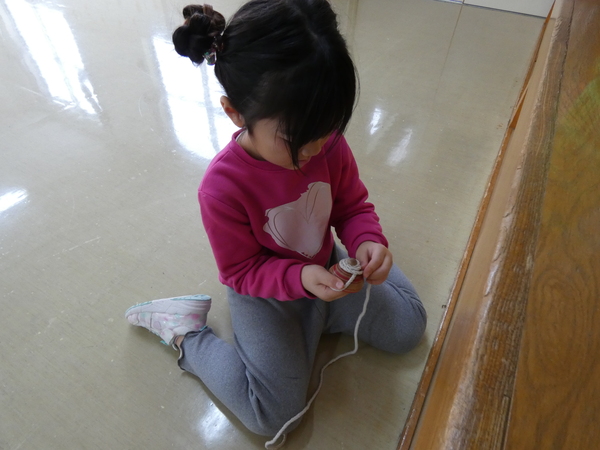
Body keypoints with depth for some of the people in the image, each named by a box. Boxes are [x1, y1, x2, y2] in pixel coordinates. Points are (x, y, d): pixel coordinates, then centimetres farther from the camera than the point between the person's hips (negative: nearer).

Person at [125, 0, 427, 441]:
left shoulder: (329, 143, -19)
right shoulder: (223, 187, -31)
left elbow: (354, 206, -4)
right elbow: (241, 271, -18)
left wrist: (367, 242, -25)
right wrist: (300, 278, -33)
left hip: (327, 270, 5)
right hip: (266, 292, -4)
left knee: (408, 329, 8)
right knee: (274, 416, -5)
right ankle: (185, 330, 10)